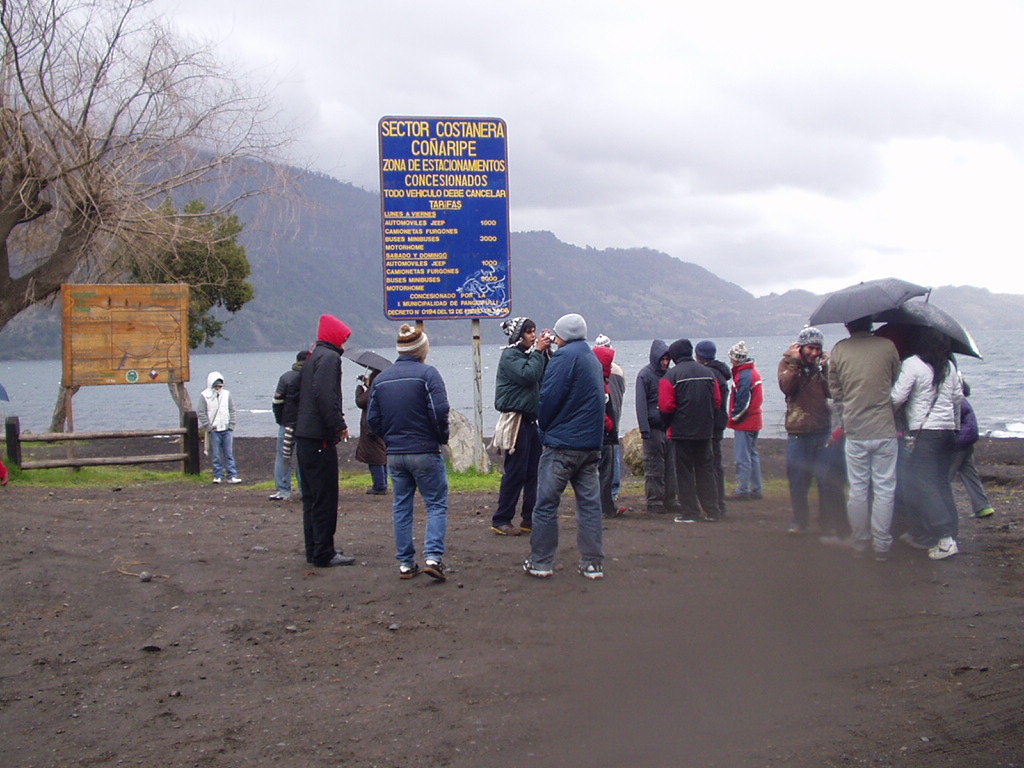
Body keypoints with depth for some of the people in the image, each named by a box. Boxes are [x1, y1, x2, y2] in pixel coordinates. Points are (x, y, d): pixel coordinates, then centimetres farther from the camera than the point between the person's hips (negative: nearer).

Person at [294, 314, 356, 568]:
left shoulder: (312, 357, 20)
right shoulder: (329, 357, -11)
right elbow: (325, 395, -24)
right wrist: (339, 426, -17)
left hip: (304, 437, 10)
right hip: (319, 439, -10)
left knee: (311, 496, 14)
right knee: (325, 498, -6)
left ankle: (314, 550, 21)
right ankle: (324, 554, -3)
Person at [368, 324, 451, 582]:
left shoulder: (381, 378, 7)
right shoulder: (427, 373, -10)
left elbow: (373, 419, 7)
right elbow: (440, 410, -18)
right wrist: (442, 437, -2)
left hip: (394, 454, 5)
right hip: (425, 452, -5)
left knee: (401, 507, 12)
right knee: (437, 504, 3)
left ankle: (406, 563, 14)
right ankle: (433, 557, -11)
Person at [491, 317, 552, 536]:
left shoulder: (527, 354, 17)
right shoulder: (509, 355, -9)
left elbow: (544, 377, 10)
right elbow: (528, 375, -22)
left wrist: (545, 352, 2)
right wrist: (538, 351, -13)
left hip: (530, 420, 9)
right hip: (516, 421, -9)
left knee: (533, 472, 8)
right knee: (515, 472, -7)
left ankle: (530, 518, 14)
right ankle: (501, 521, 0)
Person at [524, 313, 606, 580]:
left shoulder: (565, 356, -10)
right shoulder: (594, 359, 16)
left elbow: (548, 397, -15)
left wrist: (544, 428, 3)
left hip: (562, 444, -8)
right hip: (591, 444, 8)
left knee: (546, 503, 1)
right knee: (590, 503, 8)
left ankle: (541, 563, 5)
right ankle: (593, 563, 9)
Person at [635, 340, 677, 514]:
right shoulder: (645, 374, -4)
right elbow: (641, 404, -9)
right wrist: (644, 430, -15)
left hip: (669, 428, 6)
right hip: (654, 427, -6)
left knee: (671, 466, 7)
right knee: (654, 468, -2)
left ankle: (670, 501, 14)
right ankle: (654, 503, 2)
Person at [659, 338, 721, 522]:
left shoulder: (672, 375, -10)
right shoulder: (708, 372, 6)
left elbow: (666, 406, -13)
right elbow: (717, 402, 7)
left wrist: (668, 424, 4)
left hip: (682, 431, -5)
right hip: (705, 431, 5)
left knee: (684, 471, 2)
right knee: (706, 469, 13)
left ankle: (690, 512, 2)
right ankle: (711, 510, 14)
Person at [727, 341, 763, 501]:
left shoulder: (744, 375, -18)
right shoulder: (753, 372, 13)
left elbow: (743, 401, -22)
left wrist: (734, 417, -10)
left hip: (744, 422, -10)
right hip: (754, 421, 10)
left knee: (742, 457, -5)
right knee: (752, 454, 16)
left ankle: (743, 490, -2)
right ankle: (757, 489, 21)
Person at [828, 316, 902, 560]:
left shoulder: (838, 351, 0)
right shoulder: (887, 346, -2)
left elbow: (835, 392, 7)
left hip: (854, 432, 1)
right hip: (884, 430, -1)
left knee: (858, 489, 9)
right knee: (884, 489, 5)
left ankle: (860, 544, 15)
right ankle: (882, 546, 6)